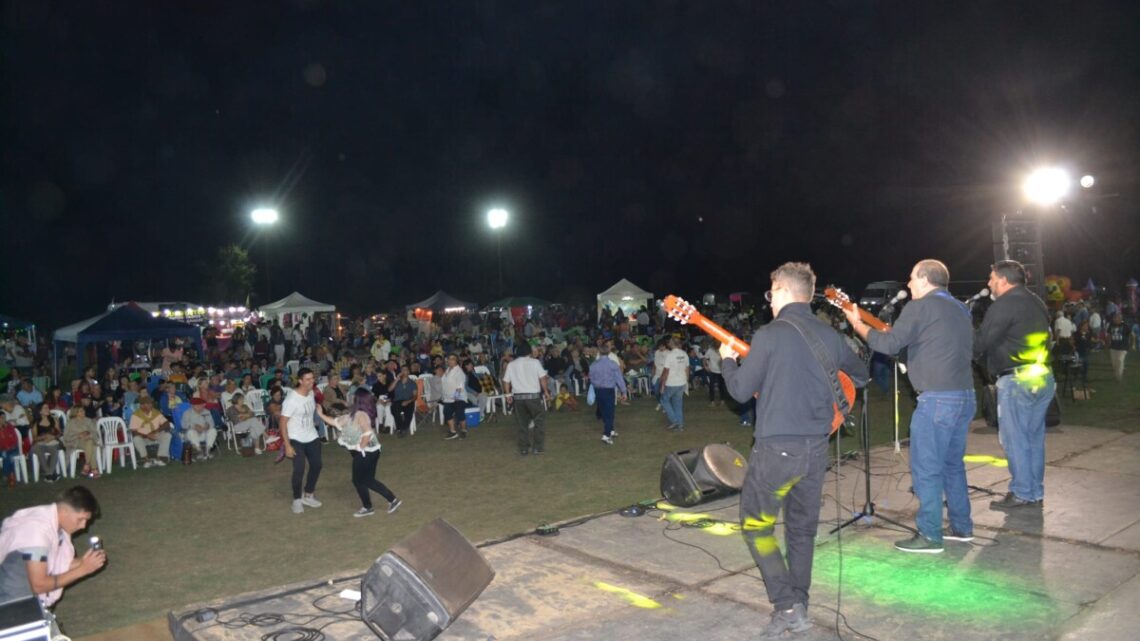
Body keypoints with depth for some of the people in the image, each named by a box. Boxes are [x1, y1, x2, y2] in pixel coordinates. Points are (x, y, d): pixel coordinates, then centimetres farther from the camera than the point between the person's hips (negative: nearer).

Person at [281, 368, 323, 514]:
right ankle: (297, 499, 9)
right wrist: (287, 445, -22)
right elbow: (283, 423, -20)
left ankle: (308, 495, 28)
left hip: (312, 437, 7)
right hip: (296, 439, -7)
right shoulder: (291, 399, -23)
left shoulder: (312, 393, -3)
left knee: (316, 465, 9)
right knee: (299, 469, -11)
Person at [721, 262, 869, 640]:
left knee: (756, 526, 7)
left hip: (777, 447, -6)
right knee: (802, 529, 17)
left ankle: (787, 607, 0)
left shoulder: (769, 335, -12)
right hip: (816, 447, 6)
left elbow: (741, 391, -7)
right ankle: (798, 608, 25)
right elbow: (861, 376, 24)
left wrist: (727, 361, 10)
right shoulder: (830, 336, 7)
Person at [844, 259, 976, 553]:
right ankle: (962, 527, 27)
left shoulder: (921, 306, -9)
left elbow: (889, 344, -13)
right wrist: (908, 338, 26)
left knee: (926, 468, -2)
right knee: (952, 463, 20)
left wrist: (857, 324, 1)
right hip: (965, 396, 9)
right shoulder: (959, 309, 17)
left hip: (937, 399, -9)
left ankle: (930, 535, 2)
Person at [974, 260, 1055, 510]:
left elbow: (981, 342, -14)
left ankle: (1021, 494, 4)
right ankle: (1036, 493, 20)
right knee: (1034, 438, 14)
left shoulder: (1004, 305, -12)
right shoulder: (1036, 303, 16)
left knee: (1015, 439, -1)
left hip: (1017, 379, -9)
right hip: (1043, 378, 9)